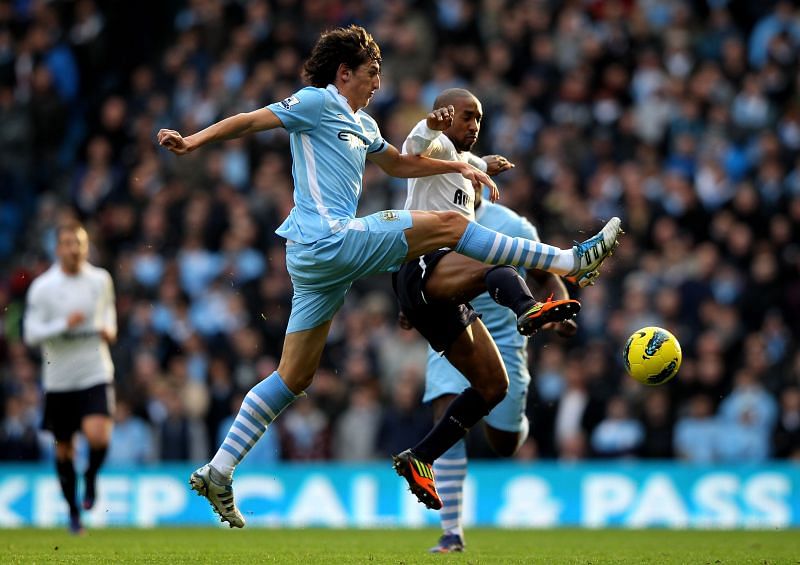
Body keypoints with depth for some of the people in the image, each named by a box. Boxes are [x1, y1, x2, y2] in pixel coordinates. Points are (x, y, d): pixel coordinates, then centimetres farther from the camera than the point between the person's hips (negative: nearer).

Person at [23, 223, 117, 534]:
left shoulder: (100, 279, 2)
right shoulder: (42, 287, -8)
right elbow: (31, 333, -10)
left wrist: (109, 329, 3)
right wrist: (64, 325, -23)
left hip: (96, 374, 0)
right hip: (59, 380, 0)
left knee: (98, 436, -21)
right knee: (63, 449, 9)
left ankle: (91, 476, 13)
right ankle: (73, 510, 29)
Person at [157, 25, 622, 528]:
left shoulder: (362, 124, 25)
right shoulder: (317, 102, -2)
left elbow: (400, 164, 39)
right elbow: (249, 121, -7)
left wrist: (460, 166, 32)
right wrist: (194, 140, -21)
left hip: (316, 259, 10)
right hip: (329, 238, -10)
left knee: (294, 378, 8)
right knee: (448, 224, -8)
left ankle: (218, 472, 7)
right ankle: (571, 261, -4)